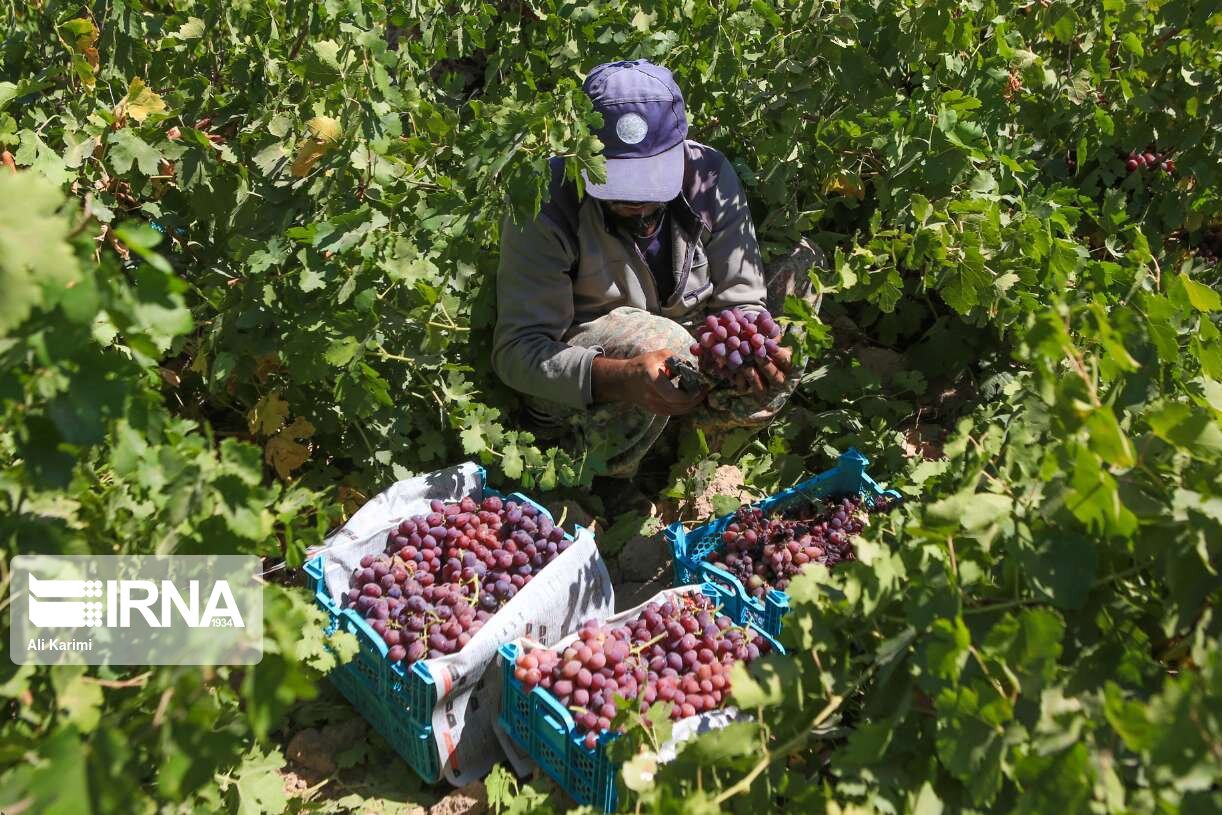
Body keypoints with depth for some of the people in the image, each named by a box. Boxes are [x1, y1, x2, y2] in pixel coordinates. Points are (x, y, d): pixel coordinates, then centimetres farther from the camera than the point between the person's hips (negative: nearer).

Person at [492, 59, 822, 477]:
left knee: (803, 267, -8)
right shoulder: (547, 205, -22)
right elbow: (515, 349, -26)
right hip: (577, 393, -4)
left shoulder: (710, 176, -11)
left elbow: (740, 302, -8)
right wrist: (618, 377, -44)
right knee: (652, 334, -38)